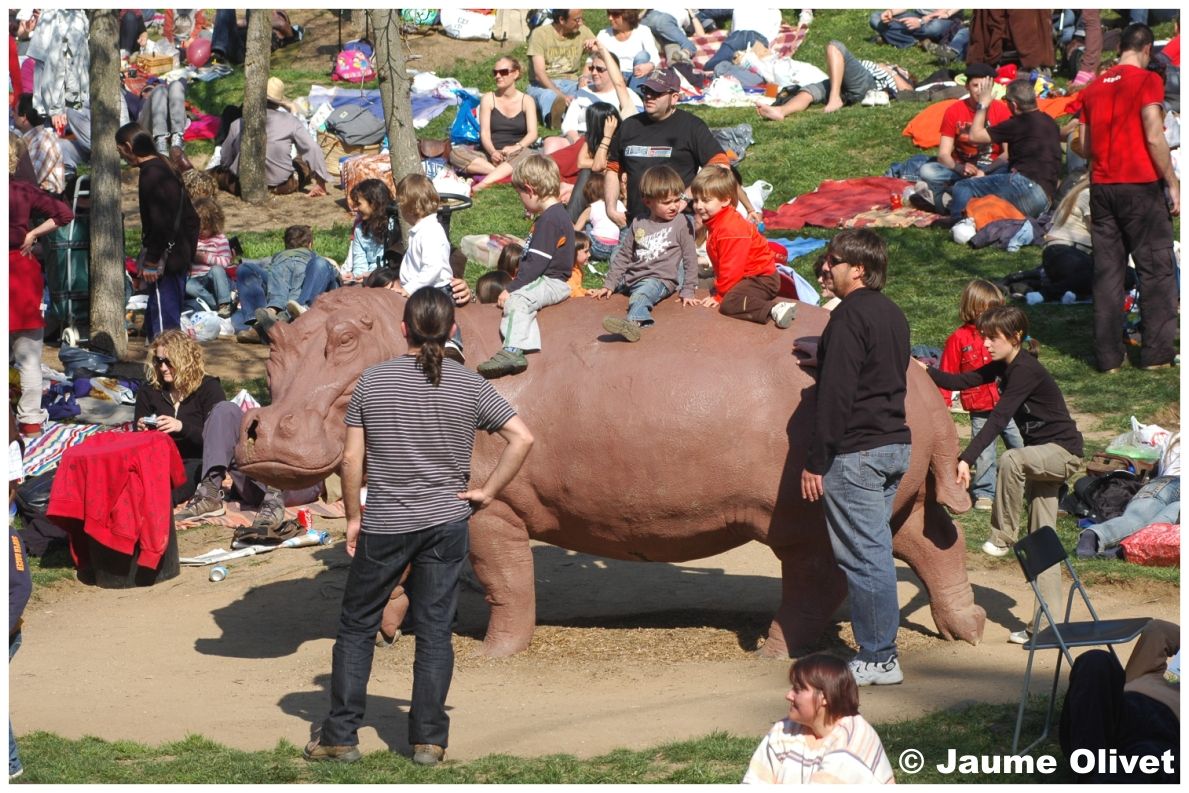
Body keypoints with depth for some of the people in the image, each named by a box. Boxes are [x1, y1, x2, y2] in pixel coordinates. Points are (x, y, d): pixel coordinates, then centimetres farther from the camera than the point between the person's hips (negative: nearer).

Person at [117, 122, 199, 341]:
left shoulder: (151, 175, -16)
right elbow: (190, 218, 19)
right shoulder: (166, 168, 15)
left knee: (163, 321, -8)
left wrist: (151, 261, -18)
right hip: (179, 256, 10)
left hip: (166, 260, -10)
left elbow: (161, 224, -22)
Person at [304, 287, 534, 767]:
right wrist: (487, 492, 1)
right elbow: (522, 439, -7)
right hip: (446, 524, 1)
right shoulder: (468, 387, -3)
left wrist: (353, 517, 6)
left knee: (357, 627, 11)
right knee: (434, 632, 7)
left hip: (384, 527, -1)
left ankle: (340, 737, 11)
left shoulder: (373, 382, -4)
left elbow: (351, 458, -4)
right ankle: (429, 741, 9)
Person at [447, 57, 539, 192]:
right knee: (456, 153, -25)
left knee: (528, 155, -38)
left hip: (515, 155, -1)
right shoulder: (489, 99, 8)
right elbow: (484, 132, -3)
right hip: (490, 155, 1)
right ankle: (503, 174, -38)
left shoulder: (526, 100, 7)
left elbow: (532, 134, -4)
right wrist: (493, 152, -25)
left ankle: (485, 182, -49)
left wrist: (517, 147, -26)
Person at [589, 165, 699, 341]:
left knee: (641, 295, -40)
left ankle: (633, 322, -71)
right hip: (631, 276, 9)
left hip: (660, 279, -9)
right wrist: (609, 285, 13)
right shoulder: (639, 224, 10)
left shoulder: (682, 223, 0)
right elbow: (624, 256, 18)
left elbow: (690, 259, 2)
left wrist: (688, 291, -3)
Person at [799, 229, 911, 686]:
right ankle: (882, 652, 17)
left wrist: (816, 462, -15)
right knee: (875, 551, 14)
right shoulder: (892, 314, 13)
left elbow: (836, 394, -18)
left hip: (856, 451, -9)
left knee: (862, 555, -4)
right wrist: (825, 362, 26)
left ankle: (878, 658, 0)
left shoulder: (850, 315, -14)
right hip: (895, 444, 9)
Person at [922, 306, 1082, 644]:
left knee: (1010, 460, -37)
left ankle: (1004, 537, -19)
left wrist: (966, 459, -36)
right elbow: (963, 381, 7)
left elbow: (998, 418, -30)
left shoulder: (1026, 371, -23)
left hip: (1063, 451, -10)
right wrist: (926, 372, -6)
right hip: (1042, 454, 10)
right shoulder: (1003, 366, 6)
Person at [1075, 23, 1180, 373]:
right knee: (1156, 269, 2)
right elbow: (1154, 138, -13)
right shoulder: (1147, 80, -6)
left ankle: (1108, 356, 6)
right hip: (1141, 186, -5)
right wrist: (1173, 184, -7)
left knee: (1107, 271, 7)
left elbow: (1083, 145, 13)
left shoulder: (1094, 87, 11)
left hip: (1101, 186, 5)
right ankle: (1156, 353, 1)